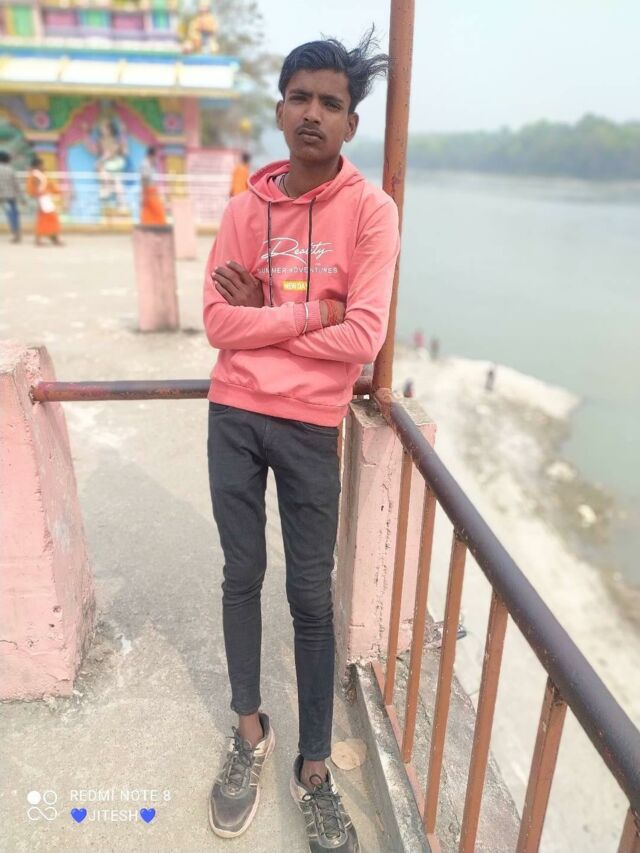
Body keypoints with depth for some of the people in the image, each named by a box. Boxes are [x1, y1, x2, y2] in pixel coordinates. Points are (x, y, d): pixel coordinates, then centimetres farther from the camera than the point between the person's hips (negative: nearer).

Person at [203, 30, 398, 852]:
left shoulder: (371, 210, -4)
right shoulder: (245, 207, 4)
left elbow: (364, 337, -15)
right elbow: (217, 323, -4)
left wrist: (262, 315, -7)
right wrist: (308, 313, -12)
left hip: (310, 426, -3)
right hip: (233, 417, 3)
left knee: (311, 595, 5)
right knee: (241, 576, 13)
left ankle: (314, 769, 24)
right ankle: (250, 731, 34)